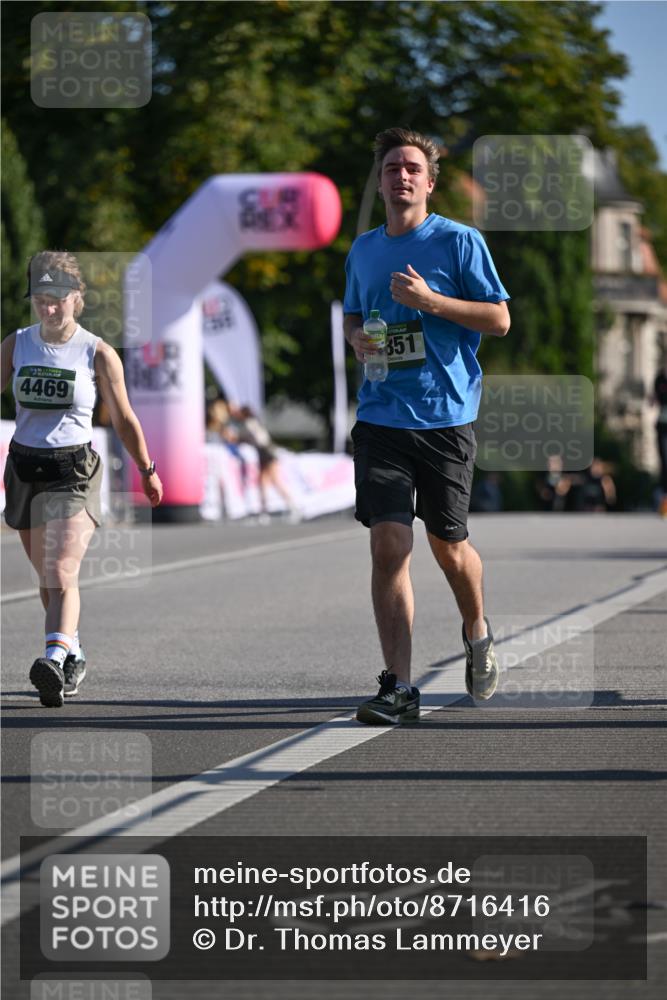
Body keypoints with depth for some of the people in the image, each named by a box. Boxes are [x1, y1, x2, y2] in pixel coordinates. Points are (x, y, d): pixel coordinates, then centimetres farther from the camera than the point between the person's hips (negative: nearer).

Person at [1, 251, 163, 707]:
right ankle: (74, 655, 33)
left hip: (75, 472, -4)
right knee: (48, 578, 15)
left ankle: (54, 660, -32)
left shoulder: (99, 354, -5)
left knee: (62, 576, -19)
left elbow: (124, 419, 5)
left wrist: (147, 471, 13)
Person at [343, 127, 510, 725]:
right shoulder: (364, 249, 12)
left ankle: (477, 634, 38)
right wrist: (357, 337, 3)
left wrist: (431, 300, -16)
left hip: (446, 417, -3)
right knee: (388, 546, -8)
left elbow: (500, 319, -4)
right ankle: (398, 689, -8)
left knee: (447, 544, 6)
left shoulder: (459, 242, -2)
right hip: (381, 419, 3)